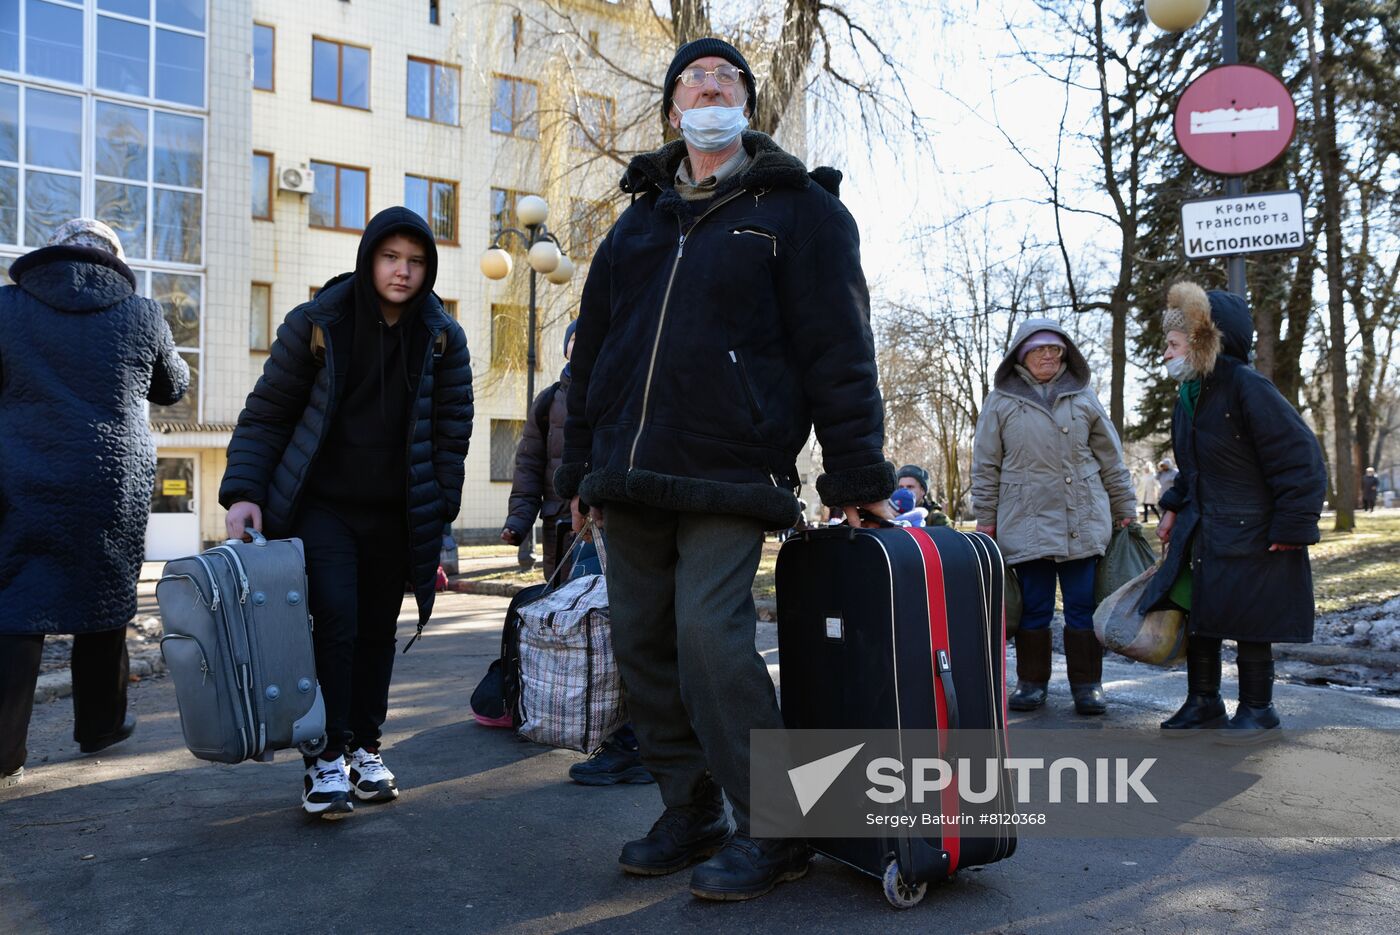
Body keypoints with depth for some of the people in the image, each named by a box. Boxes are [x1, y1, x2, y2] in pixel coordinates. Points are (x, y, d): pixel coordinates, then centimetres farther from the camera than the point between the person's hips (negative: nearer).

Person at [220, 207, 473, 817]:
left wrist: (439, 513, -1)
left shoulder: (442, 337, 0)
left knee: (378, 630, 8)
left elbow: (452, 427, 4)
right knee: (335, 622, -12)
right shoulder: (318, 323, -6)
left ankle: (365, 747, 23)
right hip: (321, 505, -2)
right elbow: (266, 414, -3)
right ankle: (326, 759, 0)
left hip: (395, 514, 3)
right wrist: (243, 492, -14)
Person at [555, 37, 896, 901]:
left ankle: (772, 832, 4)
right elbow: (593, 349, 21)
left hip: (729, 479, -6)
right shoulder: (639, 221, 20)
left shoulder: (796, 208, 4)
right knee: (643, 644, 7)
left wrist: (858, 474, -10)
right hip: (630, 480, 6)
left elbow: (840, 349, -3)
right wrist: (581, 468, 18)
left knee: (710, 639, -14)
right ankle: (691, 815, 23)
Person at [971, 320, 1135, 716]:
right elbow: (986, 467, 6)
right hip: (1026, 522, -1)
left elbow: (1110, 459, 14)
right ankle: (1031, 681, 17)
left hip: (1083, 521, 1)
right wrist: (985, 519, 4)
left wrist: (1125, 510, 13)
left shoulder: (1083, 397, 11)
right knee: (1033, 608, 4)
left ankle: (1087, 684, 14)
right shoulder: (1001, 401, 5)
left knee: (1083, 606, 4)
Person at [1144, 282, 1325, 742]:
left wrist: (1292, 527, -19)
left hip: (1251, 535, -8)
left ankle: (1257, 709, 19)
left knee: (1249, 623, 2)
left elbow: (1300, 457, -18)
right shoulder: (1190, 396, 8)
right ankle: (1204, 702, 24)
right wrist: (1173, 507, 13)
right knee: (1196, 616, 11)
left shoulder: (1247, 388, -18)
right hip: (1200, 533, 8)